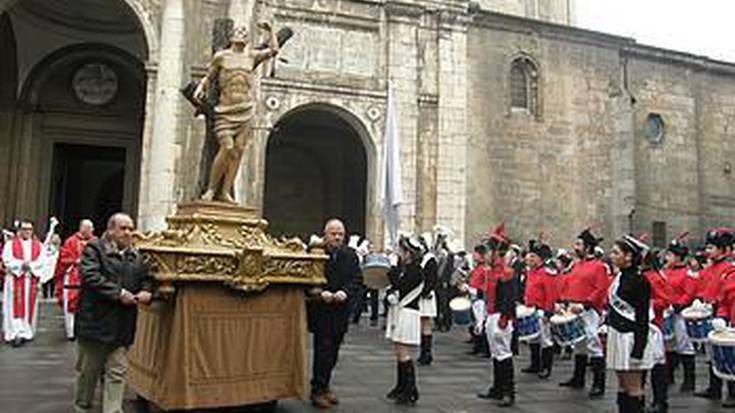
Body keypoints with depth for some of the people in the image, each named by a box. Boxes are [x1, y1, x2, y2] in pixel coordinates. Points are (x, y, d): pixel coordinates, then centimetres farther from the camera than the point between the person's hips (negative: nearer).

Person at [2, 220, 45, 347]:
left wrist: (30, 265, -16)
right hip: (15, 280, -2)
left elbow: (42, 261, 0)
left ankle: (26, 332, 13)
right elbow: (7, 260, -6)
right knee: (16, 307, -7)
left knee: (30, 306, 4)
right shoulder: (11, 244, 5)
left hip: (32, 280, 2)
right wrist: (21, 265, -18)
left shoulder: (38, 245, 11)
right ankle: (16, 333, -9)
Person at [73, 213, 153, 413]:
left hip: (122, 327, 4)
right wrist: (119, 293, -21)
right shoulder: (94, 249, -5)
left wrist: (146, 292, -7)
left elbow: (146, 279, 17)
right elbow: (91, 276, -18)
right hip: (94, 322, -4)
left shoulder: (137, 256, 12)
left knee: (117, 373, 4)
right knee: (88, 371, 12)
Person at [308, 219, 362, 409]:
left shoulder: (350, 255, 7)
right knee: (323, 350, -5)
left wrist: (345, 292, -15)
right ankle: (317, 390, 6)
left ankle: (324, 386, 25)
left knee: (333, 352, 11)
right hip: (320, 310, -4)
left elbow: (357, 280, 3)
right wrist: (320, 293, -20)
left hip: (341, 311, 4)